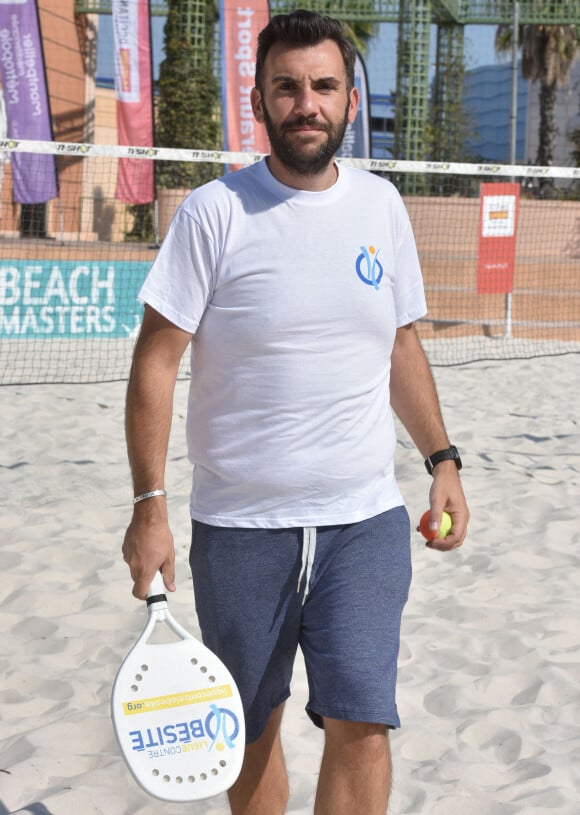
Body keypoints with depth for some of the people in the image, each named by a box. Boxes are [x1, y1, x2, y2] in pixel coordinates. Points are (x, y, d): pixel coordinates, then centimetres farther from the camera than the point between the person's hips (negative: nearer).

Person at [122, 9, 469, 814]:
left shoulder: (381, 205, 6)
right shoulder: (214, 213, -7)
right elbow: (156, 360, -7)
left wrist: (442, 458, 11)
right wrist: (149, 506, -12)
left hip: (365, 520, 2)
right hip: (239, 527, -2)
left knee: (360, 726, -8)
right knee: (252, 730, 11)